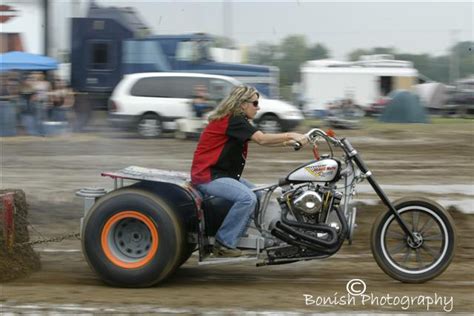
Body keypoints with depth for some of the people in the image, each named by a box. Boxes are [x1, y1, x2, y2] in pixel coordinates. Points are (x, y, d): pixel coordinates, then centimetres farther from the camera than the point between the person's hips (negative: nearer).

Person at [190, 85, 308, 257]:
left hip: (224, 174, 11)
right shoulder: (233, 120, -16)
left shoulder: (237, 120, 16)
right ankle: (224, 243, -22)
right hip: (208, 176, -11)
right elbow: (262, 139, -25)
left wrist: (288, 142, 0)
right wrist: (291, 135, -22)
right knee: (247, 198, -28)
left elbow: (261, 140, 11)